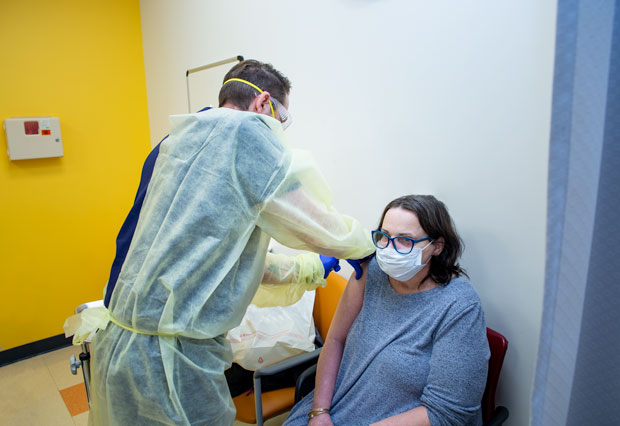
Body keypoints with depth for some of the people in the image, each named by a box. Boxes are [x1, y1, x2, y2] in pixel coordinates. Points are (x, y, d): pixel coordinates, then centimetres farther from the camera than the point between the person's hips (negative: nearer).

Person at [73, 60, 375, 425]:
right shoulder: (247, 132, -15)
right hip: (167, 359, -9)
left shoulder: (180, 140, 14)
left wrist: (314, 269, 25)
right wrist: (367, 245, 13)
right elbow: (325, 231, -10)